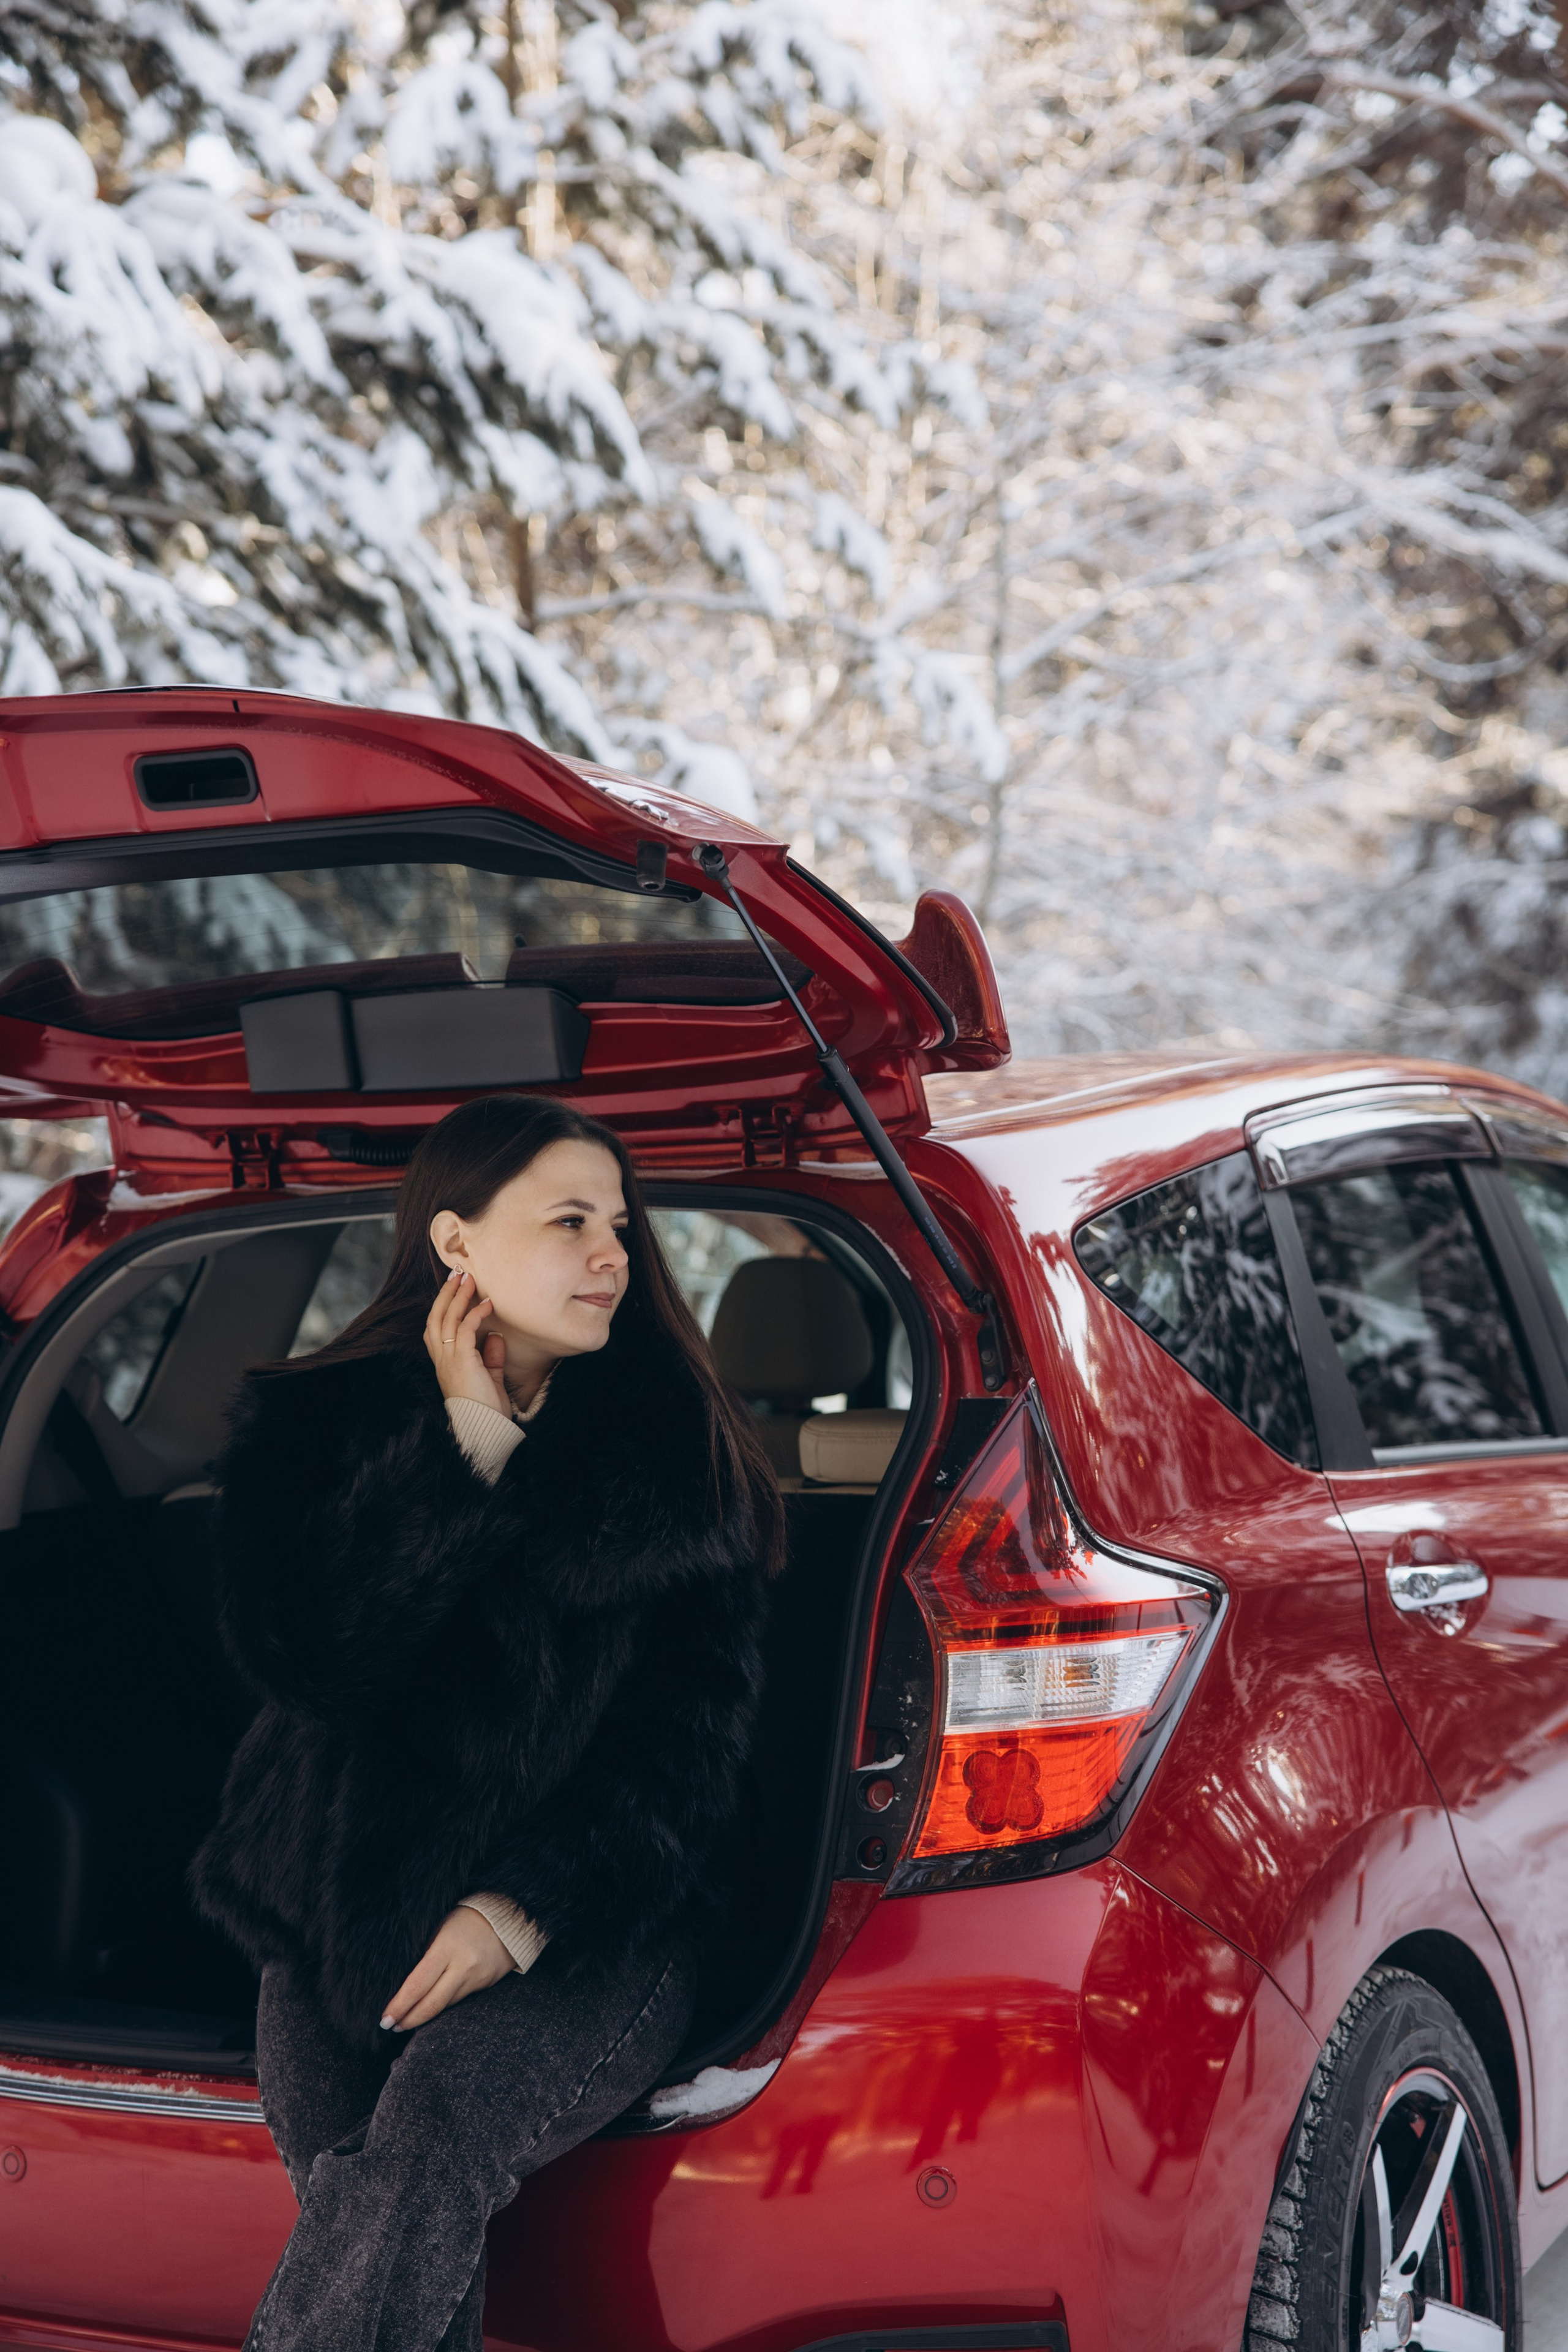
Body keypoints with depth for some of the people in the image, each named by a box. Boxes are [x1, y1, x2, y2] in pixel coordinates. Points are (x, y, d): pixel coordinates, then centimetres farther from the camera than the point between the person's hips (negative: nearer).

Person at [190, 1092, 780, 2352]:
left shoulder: (672, 1455, 6)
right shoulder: (308, 1428, 9)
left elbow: (692, 1735, 3)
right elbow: (313, 1667, -6)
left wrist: (527, 1910, -9)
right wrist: (466, 1450, -7)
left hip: (589, 1930, -1)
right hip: (345, 1912, 1)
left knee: (436, 2123, -33)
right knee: (362, 2199, -28)